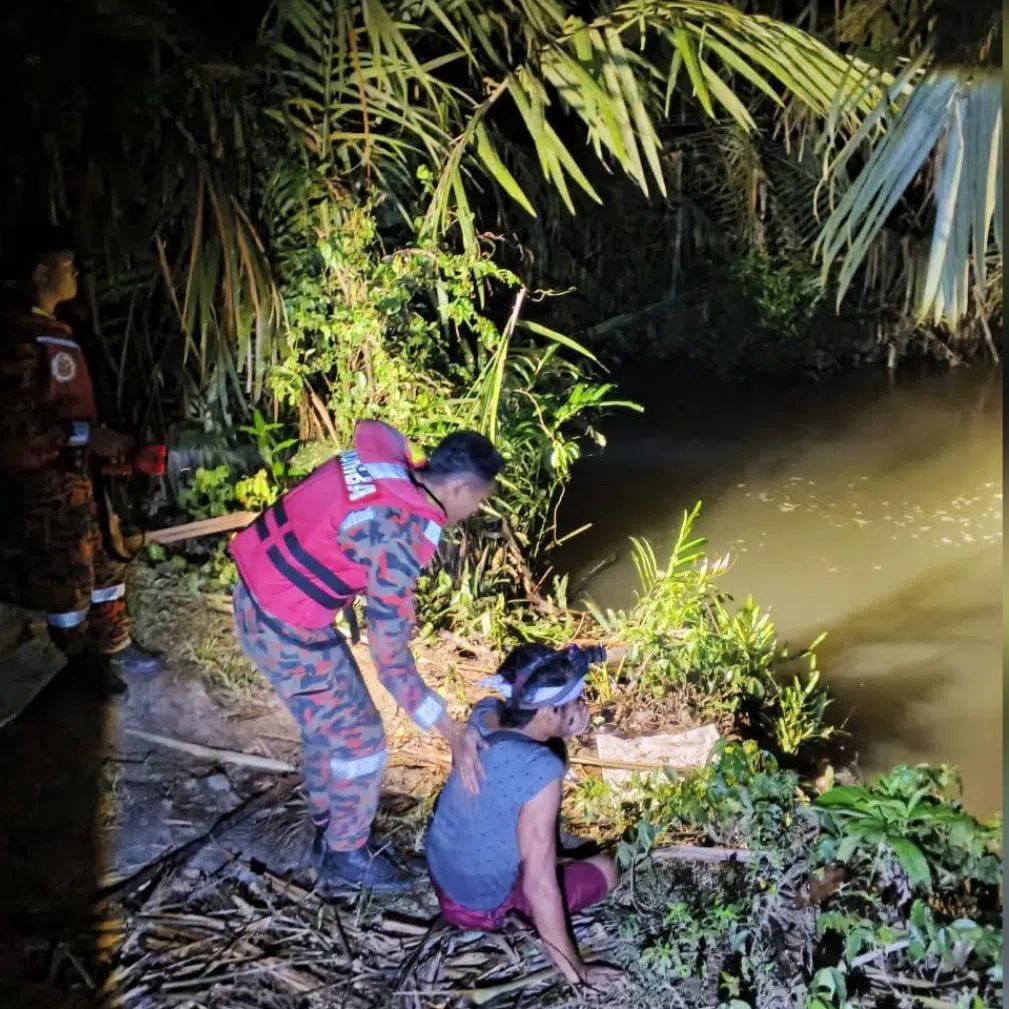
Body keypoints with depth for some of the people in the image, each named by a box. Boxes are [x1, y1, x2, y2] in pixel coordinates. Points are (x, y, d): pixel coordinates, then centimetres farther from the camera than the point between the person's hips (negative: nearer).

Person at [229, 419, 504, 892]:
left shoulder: (386, 458, -7)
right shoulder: (396, 539, -28)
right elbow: (391, 660, -24)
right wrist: (453, 733, -17)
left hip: (258, 592, 9)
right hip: (285, 627, -9)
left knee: (326, 721, 25)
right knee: (360, 739, 8)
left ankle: (328, 827, 44)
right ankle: (346, 858, 28)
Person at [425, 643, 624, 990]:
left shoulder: (484, 714, -14)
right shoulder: (542, 769, -34)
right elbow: (539, 886, -30)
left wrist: (562, 736, -10)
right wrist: (573, 970, -18)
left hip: (440, 872, 7)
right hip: (481, 906, -7)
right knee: (605, 869, 10)